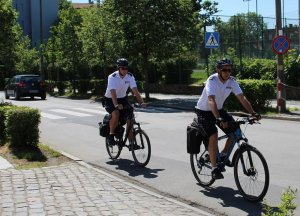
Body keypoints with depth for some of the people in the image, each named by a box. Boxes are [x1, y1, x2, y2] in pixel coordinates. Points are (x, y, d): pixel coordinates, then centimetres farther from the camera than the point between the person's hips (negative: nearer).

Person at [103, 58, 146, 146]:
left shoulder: (130, 76, -12)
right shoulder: (112, 77, -25)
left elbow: (135, 90, -19)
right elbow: (113, 93, -36)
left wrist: (141, 102, -33)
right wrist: (116, 105, -51)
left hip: (123, 99, 4)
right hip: (110, 100, -4)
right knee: (116, 113, -33)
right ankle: (111, 135, -12)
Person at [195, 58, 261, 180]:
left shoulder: (232, 81, -11)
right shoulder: (212, 81, -28)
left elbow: (242, 98, -14)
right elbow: (211, 101, -41)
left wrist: (253, 113, -28)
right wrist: (218, 118, -54)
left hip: (219, 109, 6)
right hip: (204, 111, -6)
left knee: (235, 131, -7)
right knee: (213, 135, -24)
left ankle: (223, 155, 15)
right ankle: (214, 169, -15)